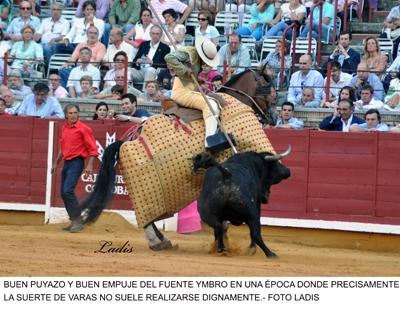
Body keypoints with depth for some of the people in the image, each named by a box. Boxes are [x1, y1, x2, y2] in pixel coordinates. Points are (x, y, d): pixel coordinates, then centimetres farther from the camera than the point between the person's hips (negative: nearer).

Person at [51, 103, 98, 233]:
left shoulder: (83, 129, -10)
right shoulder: (64, 129, 12)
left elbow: (93, 149, -10)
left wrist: (89, 165, -19)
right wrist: (56, 163, 28)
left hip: (76, 162, -8)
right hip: (66, 163, 8)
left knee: (68, 190, -20)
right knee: (63, 193, 9)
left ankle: (78, 221, -15)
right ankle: (74, 221, 18)